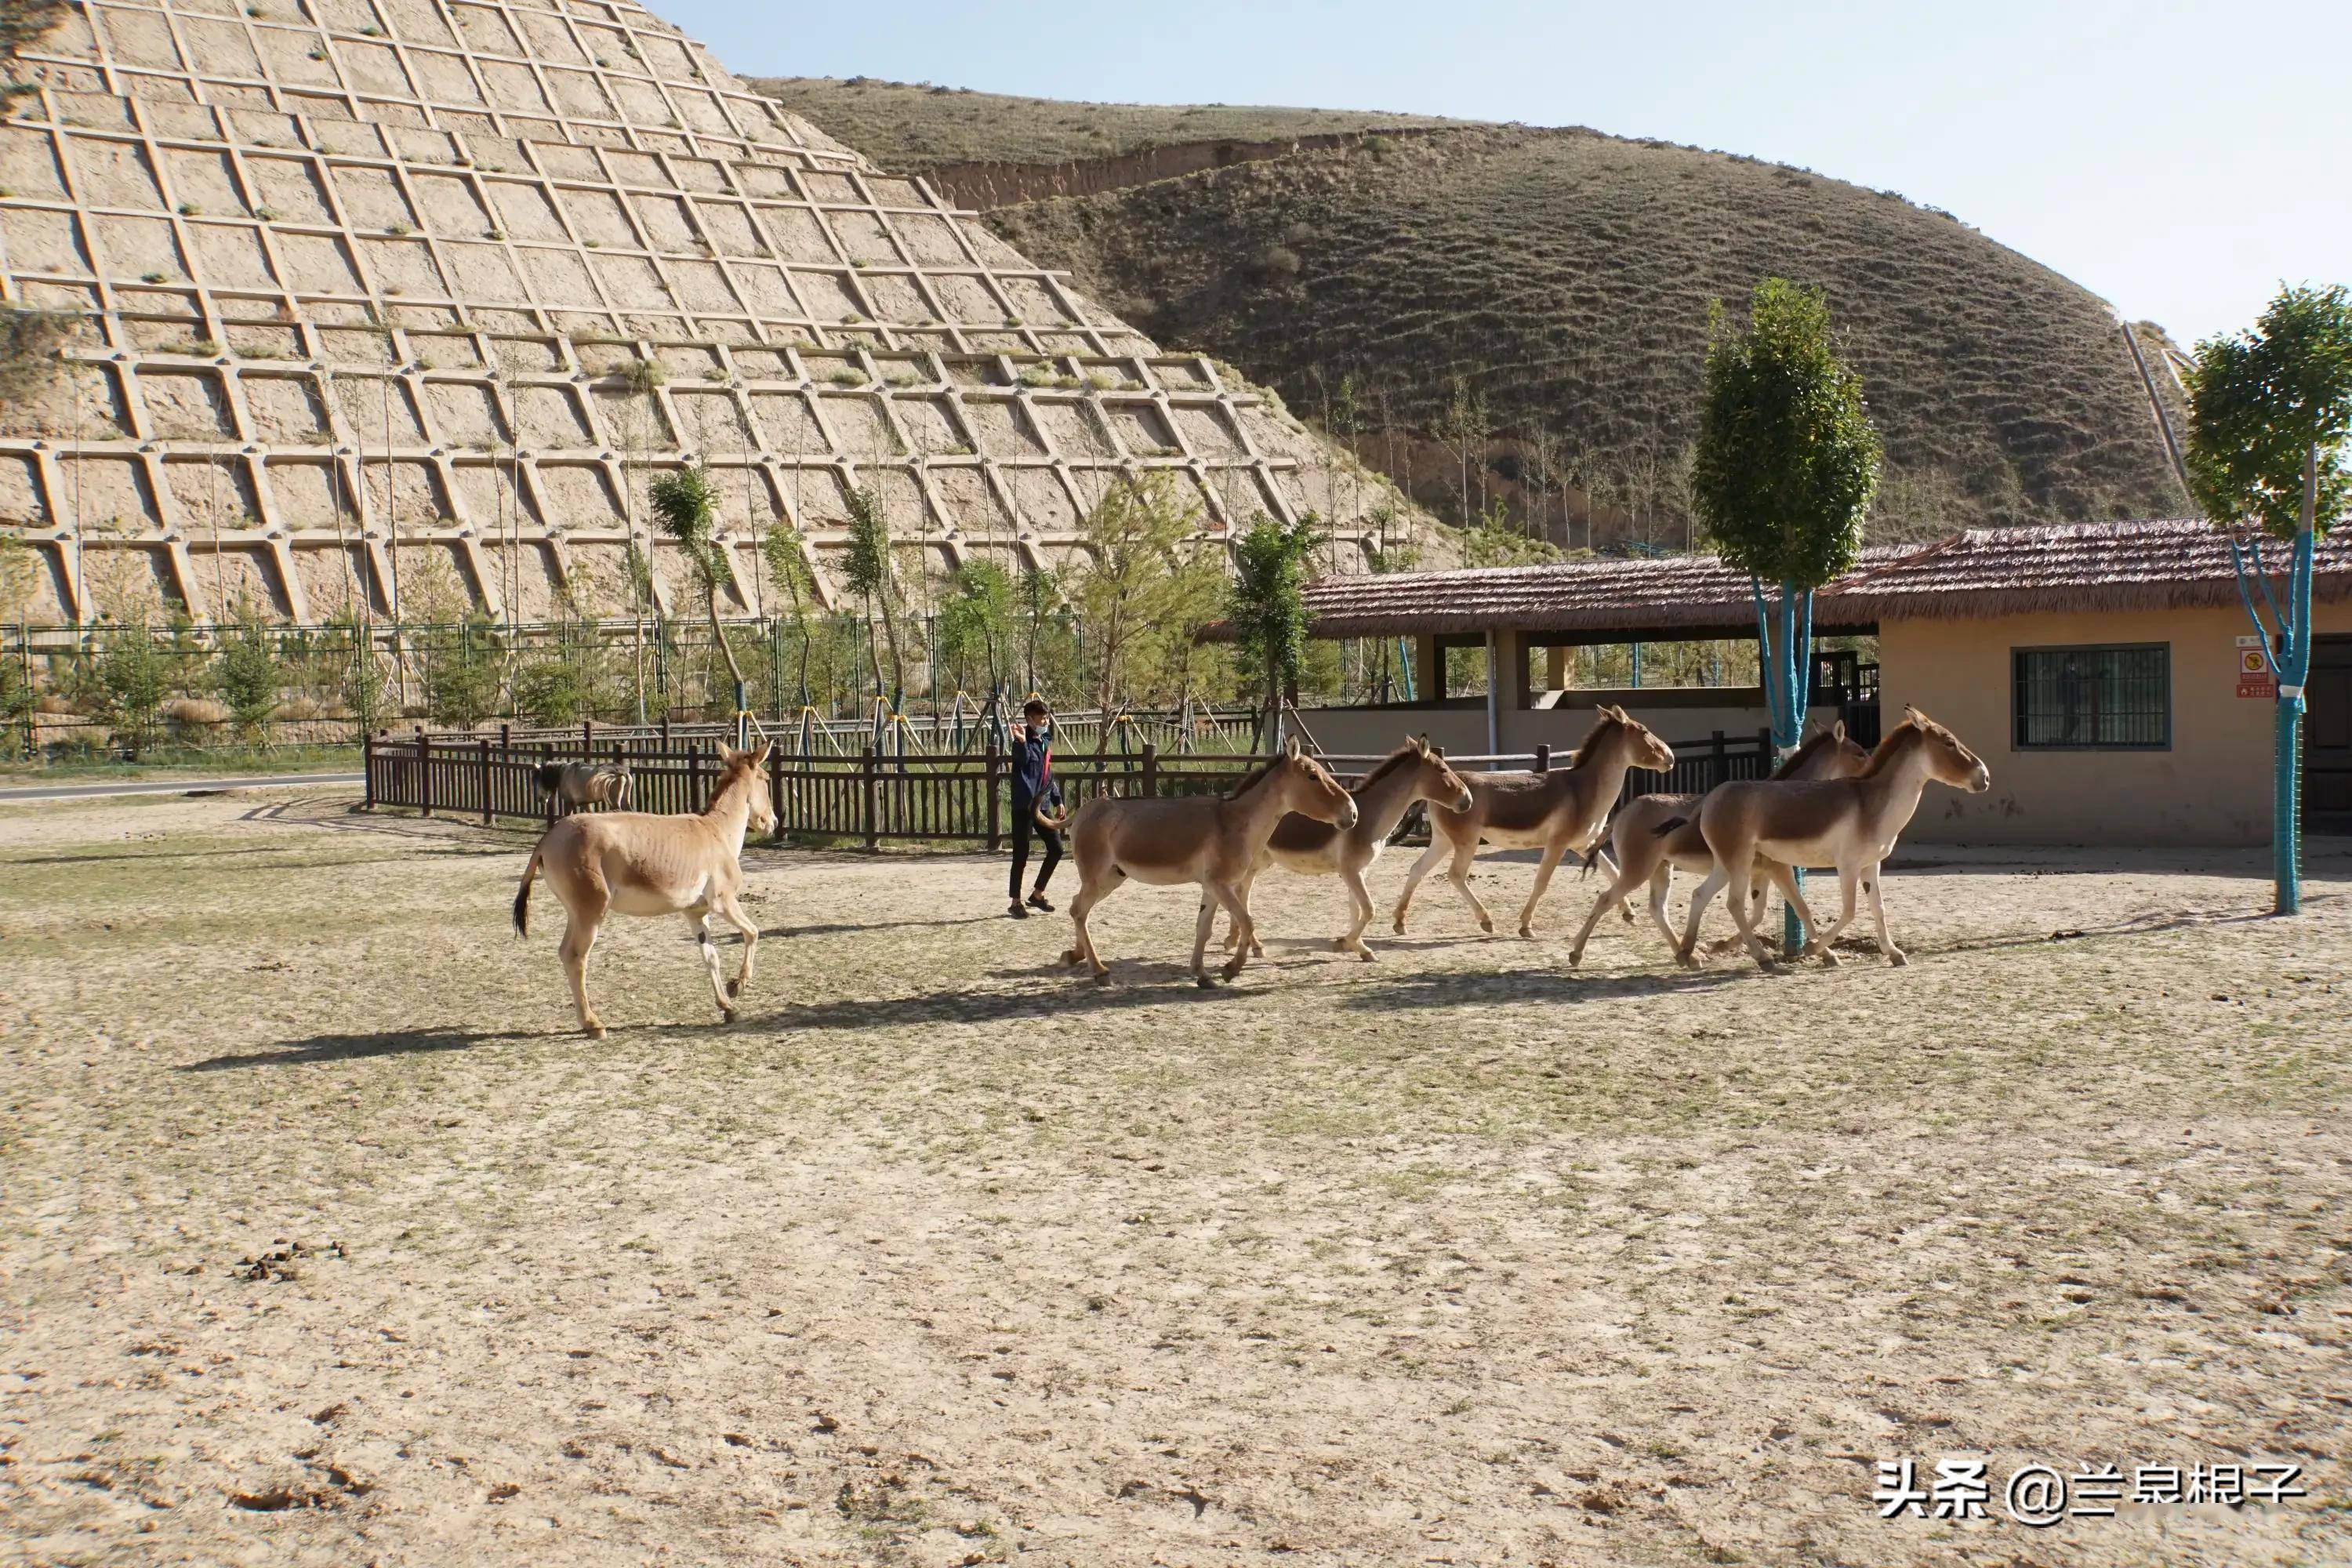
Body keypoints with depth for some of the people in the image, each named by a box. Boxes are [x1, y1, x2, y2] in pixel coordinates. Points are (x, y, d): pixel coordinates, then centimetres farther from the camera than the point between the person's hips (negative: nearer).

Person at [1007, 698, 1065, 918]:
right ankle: (1015, 903, 5)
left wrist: (1057, 800, 22)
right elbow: (1023, 759, -35)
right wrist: (1022, 742, -53)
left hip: (1043, 806, 8)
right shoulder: (1023, 743, -11)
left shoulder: (1045, 743, 14)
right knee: (1021, 854, -4)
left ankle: (1037, 894, 23)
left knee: (1056, 849, 9)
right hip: (1024, 807, -8)